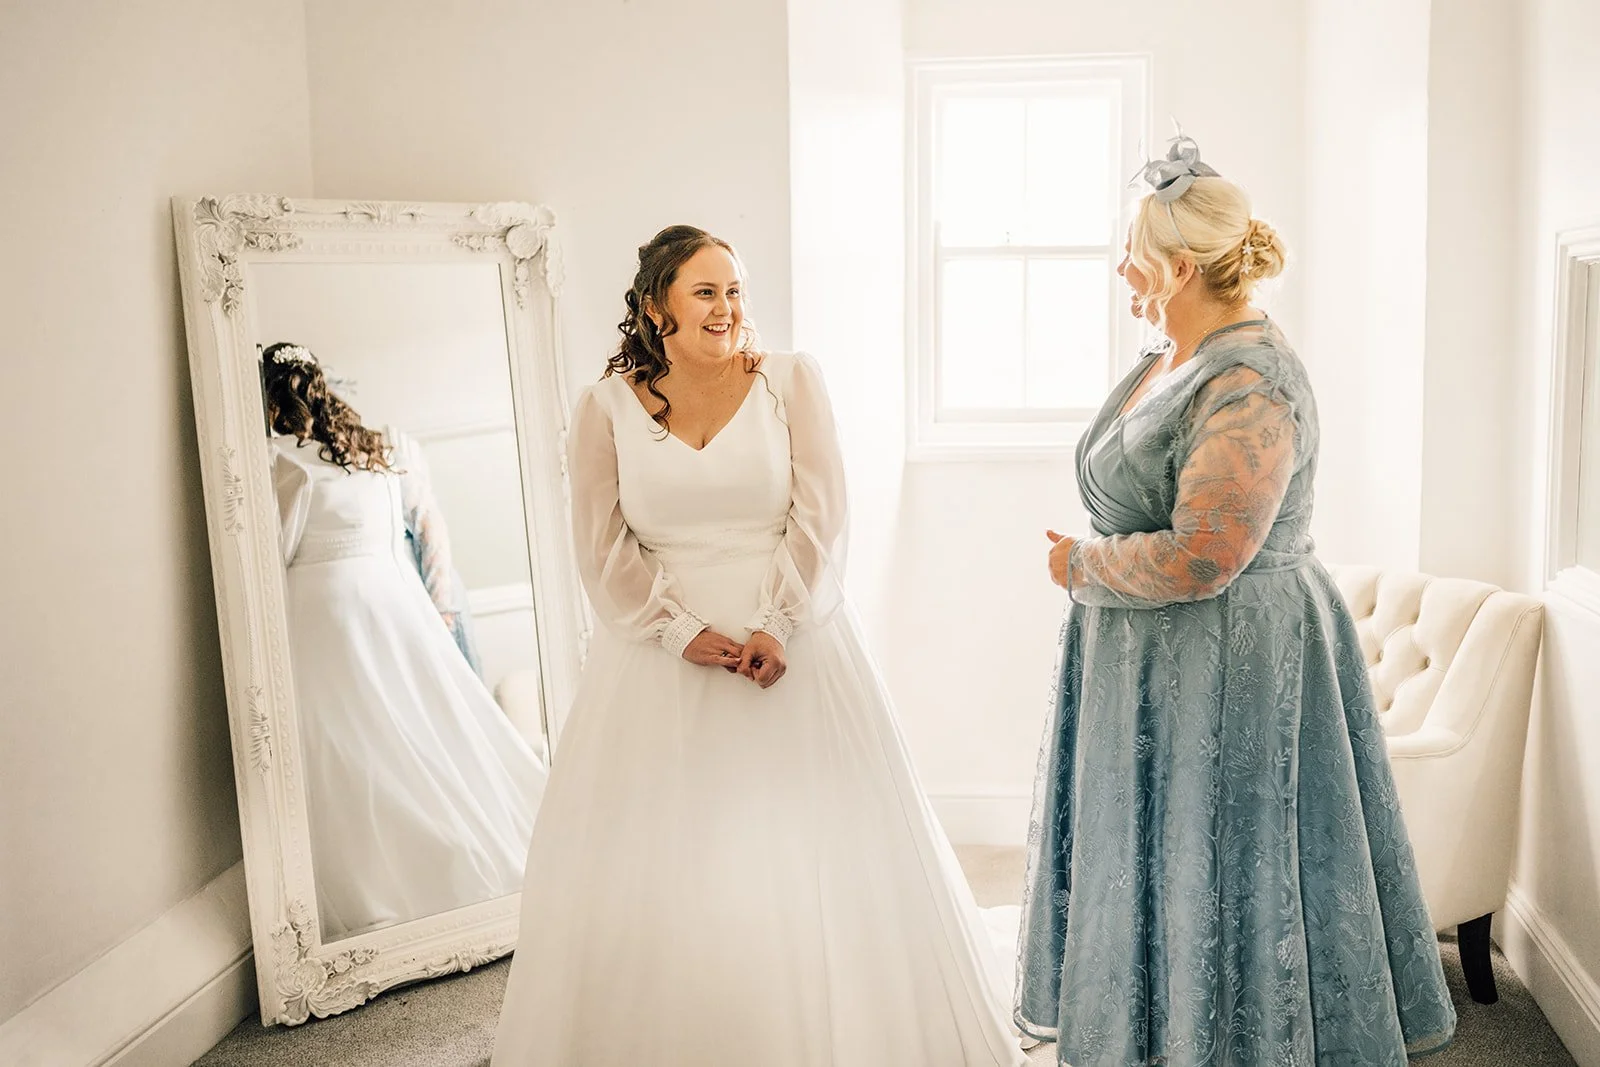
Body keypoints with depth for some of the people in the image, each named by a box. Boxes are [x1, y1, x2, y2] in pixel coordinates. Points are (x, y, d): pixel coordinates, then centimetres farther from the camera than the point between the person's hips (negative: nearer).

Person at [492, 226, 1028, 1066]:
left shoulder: (790, 381, 0)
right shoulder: (605, 408, 1)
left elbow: (820, 517, -4)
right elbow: (605, 548, -1)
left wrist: (778, 628, -14)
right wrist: (683, 633, -12)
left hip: (792, 647, 0)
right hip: (664, 654, 1)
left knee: (812, 854, 6)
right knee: (656, 863, 6)